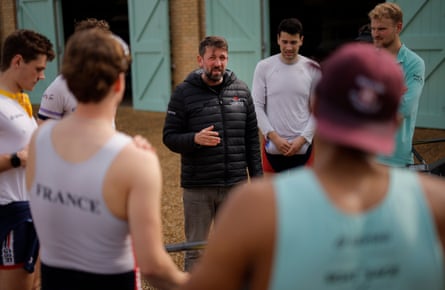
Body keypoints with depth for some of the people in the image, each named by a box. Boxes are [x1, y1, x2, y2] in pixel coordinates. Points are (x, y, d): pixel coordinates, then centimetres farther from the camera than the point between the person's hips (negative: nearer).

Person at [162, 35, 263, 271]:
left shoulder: (241, 90, 5)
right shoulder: (184, 92, -4)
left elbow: (252, 137, 9)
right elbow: (169, 137, -5)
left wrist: (257, 177, 6)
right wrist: (195, 139, -24)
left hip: (236, 184, 3)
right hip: (197, 188, -3)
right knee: (196, 250, 8)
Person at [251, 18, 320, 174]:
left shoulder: (312, 69, 2)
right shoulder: (264, 67, 0)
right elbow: (257, 106, -1)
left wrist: (302, 139, -8)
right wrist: (274, 137, -9)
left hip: (303, 146, 0)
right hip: (272, 147, 0)